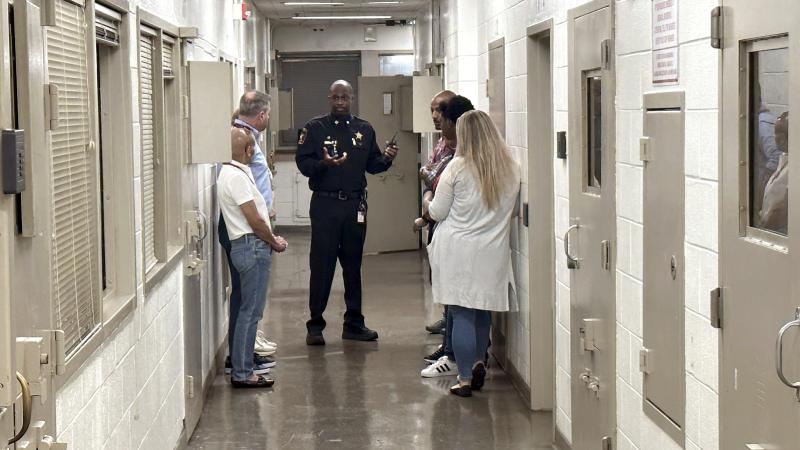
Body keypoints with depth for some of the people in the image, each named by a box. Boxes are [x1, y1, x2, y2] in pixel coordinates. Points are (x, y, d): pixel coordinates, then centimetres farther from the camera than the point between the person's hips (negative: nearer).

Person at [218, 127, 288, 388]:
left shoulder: (233, 172, 15)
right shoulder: (237, 176, -16)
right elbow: (254, 220, -17)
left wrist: (271, 239, 13)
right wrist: (275, 242, -4)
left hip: (253, 247, 10)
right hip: (252, 247, -10)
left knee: (249, 310, 14)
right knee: (250, 311, -7)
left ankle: (242, 368, 20)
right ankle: (242, 373, -4)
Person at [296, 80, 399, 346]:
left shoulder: (364, 129, 12)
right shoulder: (315, 128, 1)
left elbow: (372, 164, 12)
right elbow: (303, 163, -5)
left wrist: (387, 158, -8)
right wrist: (324, 163, -23)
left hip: (355, 203, 4)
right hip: (325, 204, -4)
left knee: (353, 264, 10)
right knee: (322, 265, -3)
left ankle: (354, 323, 17)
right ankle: (315, 326, 3)